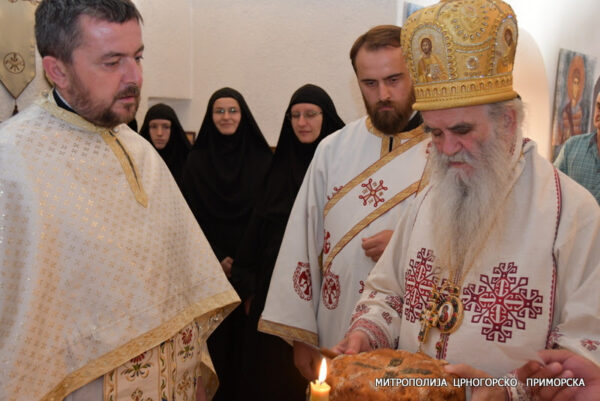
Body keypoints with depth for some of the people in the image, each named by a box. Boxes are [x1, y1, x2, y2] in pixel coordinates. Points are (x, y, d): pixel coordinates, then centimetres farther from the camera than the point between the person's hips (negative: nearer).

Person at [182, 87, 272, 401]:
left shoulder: (262, 157, 2)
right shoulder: (196, 160, 3)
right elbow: (193, 216, 2)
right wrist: (217, 258, -7)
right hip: (210, 266, 0)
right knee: (213, 334, 1)